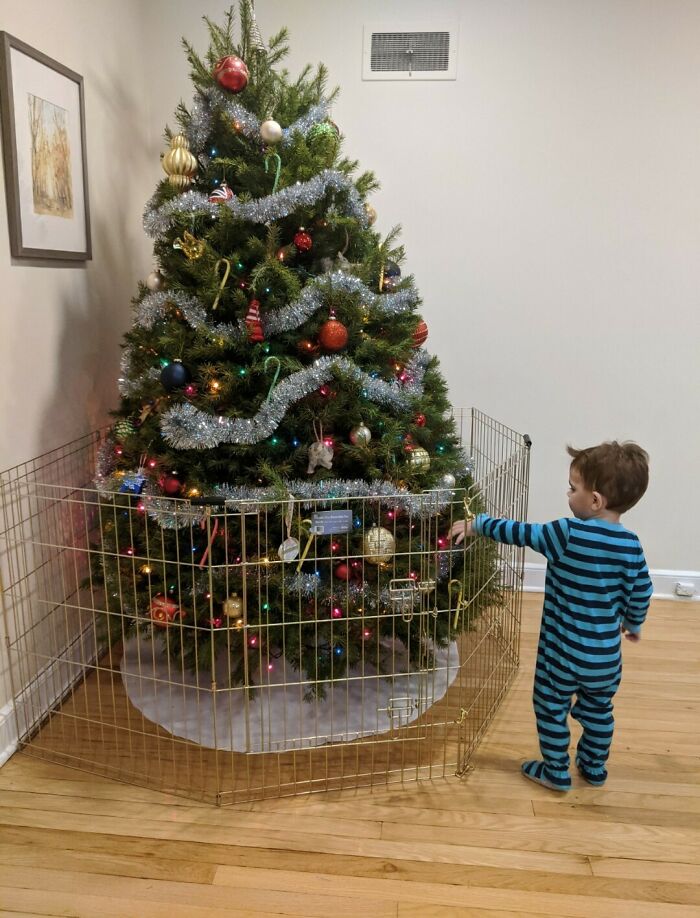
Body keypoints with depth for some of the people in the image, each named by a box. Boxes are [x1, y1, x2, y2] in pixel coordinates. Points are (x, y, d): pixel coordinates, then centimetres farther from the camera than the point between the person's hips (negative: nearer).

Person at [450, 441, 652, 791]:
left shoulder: (567, 534, -24)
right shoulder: (630, 545, -9)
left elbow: (518, 532, -17)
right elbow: (641, 593, 1)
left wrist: (474, 524, -5)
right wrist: (633, 624, 20)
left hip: (562, 652, -5)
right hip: (605, 656, 5)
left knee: (552, 709, 17)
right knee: (598, 710, 26)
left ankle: (556, 773, 31)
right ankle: (594, 768, 43)